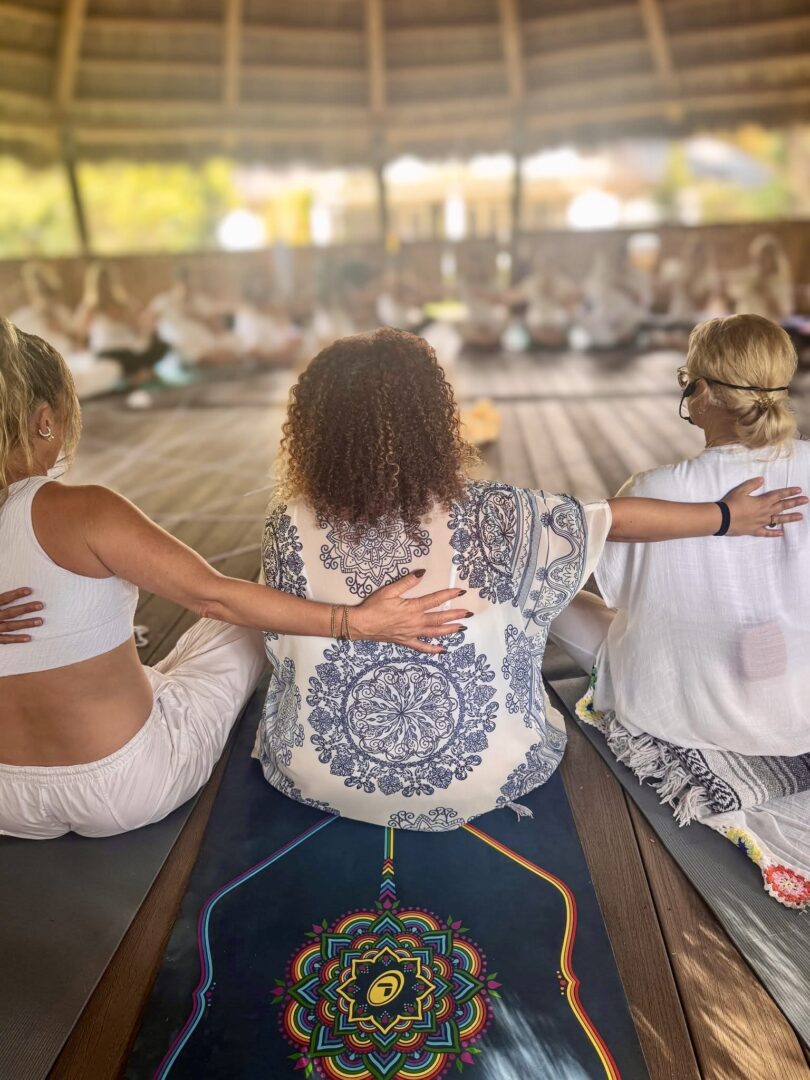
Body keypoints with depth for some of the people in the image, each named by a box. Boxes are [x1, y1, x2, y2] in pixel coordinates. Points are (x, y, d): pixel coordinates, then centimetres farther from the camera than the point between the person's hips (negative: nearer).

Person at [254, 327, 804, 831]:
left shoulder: (291, 525, -20)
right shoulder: (484, 518, -23)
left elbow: (284, 653, -3)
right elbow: (615, 518, -9)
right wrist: (726, 514, 8)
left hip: (325, 776, 1)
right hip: (476, 779, 0)